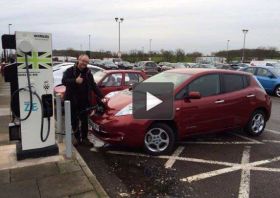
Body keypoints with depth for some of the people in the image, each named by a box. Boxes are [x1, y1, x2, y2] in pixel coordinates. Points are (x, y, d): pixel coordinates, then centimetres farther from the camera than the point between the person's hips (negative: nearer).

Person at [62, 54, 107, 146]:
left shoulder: (88, 73, 9)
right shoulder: (70, 71, -2)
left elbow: (94, 86, 8)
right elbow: (64, 81, -16)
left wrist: (101, 97, 0)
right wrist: (75, 81, -30)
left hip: (84, 101, 3)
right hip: (72, 101, -3)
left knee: (84, 120, 7)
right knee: (74, 120, 6)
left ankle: (84, 138, 19)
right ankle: (77, 137, 22)